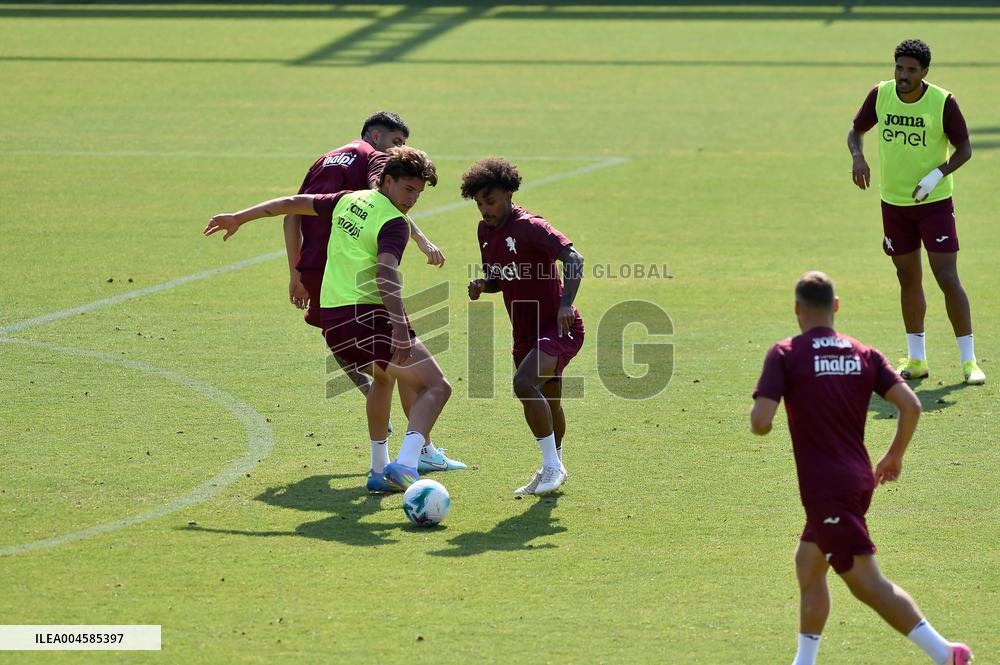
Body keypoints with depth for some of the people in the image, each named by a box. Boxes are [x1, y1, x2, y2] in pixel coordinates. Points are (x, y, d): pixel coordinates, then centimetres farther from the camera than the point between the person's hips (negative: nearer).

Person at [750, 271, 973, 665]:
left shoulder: (785, 355, -9)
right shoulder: (865, 355, 6)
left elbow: (760, 422, -17)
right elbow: (910, 405, -3)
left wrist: (758, 424, 7)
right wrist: (895, 456, 11)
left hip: (825, 490, -7)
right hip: (858, 480, 7)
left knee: (866, 583, -6)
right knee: (808, 565, 22)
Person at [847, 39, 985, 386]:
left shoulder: (943, 102, -15)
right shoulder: (880, 95, -5)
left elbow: (964, 148, -7)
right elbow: (856, 130, 8)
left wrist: (936, 176, -23)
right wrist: (858, 157, -14)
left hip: (935, 202, -4)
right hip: (894, 202, 4)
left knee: (948, 278, -9)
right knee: (909, 279, 10)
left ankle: (969, 360, -3)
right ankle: (916, 359, 20)